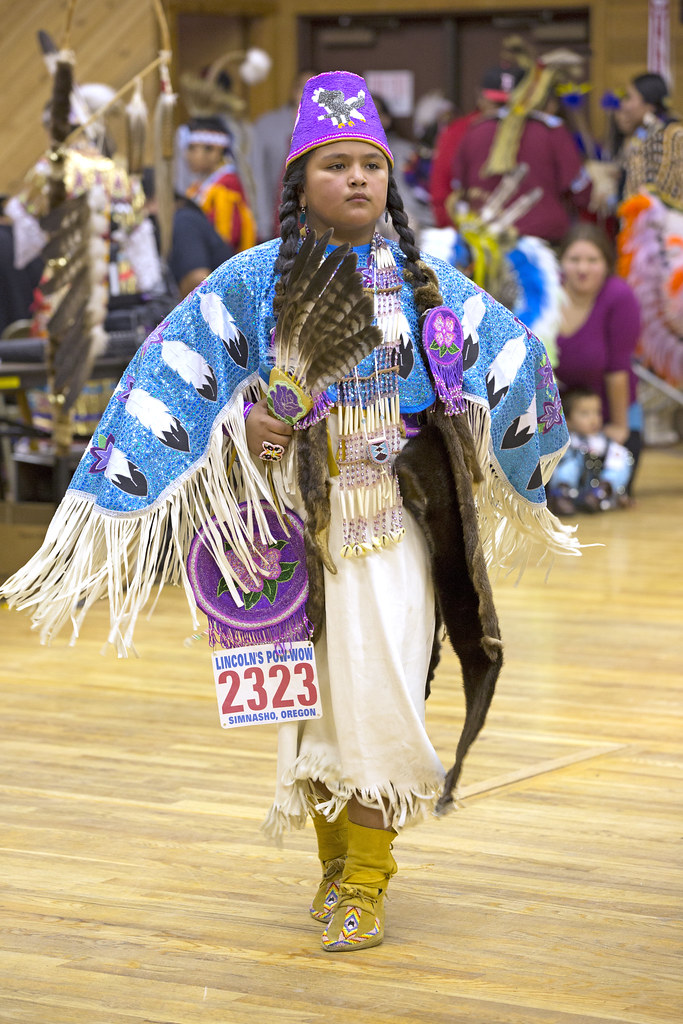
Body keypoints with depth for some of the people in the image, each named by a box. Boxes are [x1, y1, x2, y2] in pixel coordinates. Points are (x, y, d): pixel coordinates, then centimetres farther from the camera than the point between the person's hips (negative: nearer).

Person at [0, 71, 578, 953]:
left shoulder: (423, 280, 4)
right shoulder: (254, 281, 0)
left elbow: (516, 358, 16)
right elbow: (168, 374, 1)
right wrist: (241, 421, -12)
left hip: (394, 521, 0)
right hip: (295, 523, 0)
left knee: (378, 692, -10)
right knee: (314, 697, 7)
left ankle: (366, 882, -1)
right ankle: (335, 857, 27)